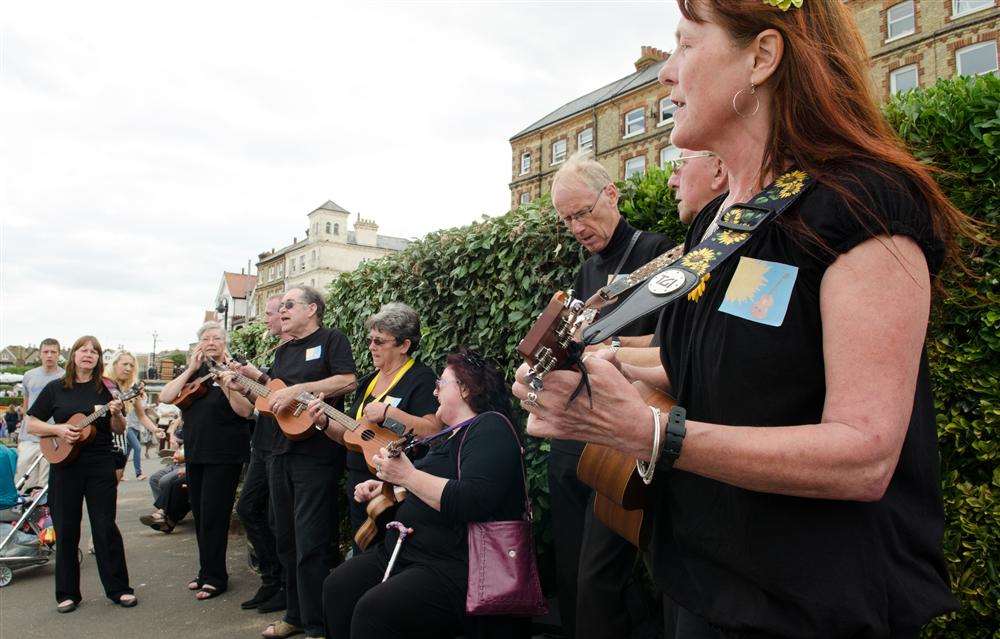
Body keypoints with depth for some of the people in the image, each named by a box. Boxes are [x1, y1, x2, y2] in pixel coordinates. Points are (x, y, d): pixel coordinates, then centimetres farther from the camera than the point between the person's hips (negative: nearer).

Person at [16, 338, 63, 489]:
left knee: (46, 486, -3)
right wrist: (20, 435, 18)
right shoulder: (29, 376, 11)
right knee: (24, 485, 5)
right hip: (29, 439, 4)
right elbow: (25, 407, 20)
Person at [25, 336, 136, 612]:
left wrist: (116, 414, -18)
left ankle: (118, 589, 10)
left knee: (105, 527, 2)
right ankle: (67, 593, 21)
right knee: (66, 530, 7)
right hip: (64, 465, 1)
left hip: (101, 467, -1)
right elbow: (31, 424, 5)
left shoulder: (107, 389, 3)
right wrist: (57, 429, -12)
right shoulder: (55, 388, 4)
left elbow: (119, 429, 3)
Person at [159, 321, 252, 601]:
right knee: (199, 514, 13)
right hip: (195, 452, 6)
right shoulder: (193, 373, 11)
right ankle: (205, 571, 26)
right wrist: (191, 369, -9)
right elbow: (165, 397, -2)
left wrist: (226, 386, -28)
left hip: (224, 454, -6)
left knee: (213, 515, -5)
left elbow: (245, 411, -14)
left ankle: (215, 577, 6)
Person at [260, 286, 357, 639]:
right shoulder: (282, 352, 20)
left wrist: (297, 389, -19)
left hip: (317, 453, -8)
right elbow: (273, 395, 22)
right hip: (282, 451, 9)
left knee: (311, 544, -8)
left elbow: (348, 380, -16)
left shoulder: (331, 338, -3)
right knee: (286, 540, 15)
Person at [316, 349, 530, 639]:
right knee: (337, 587, -4)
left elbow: (474, 502, -28)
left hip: (454, 566, -10)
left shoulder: (490, 426, -13)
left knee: (373, 610, -26)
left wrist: (407, 475, -22)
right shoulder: (449, 435, 19)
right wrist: (387, 487, 14)